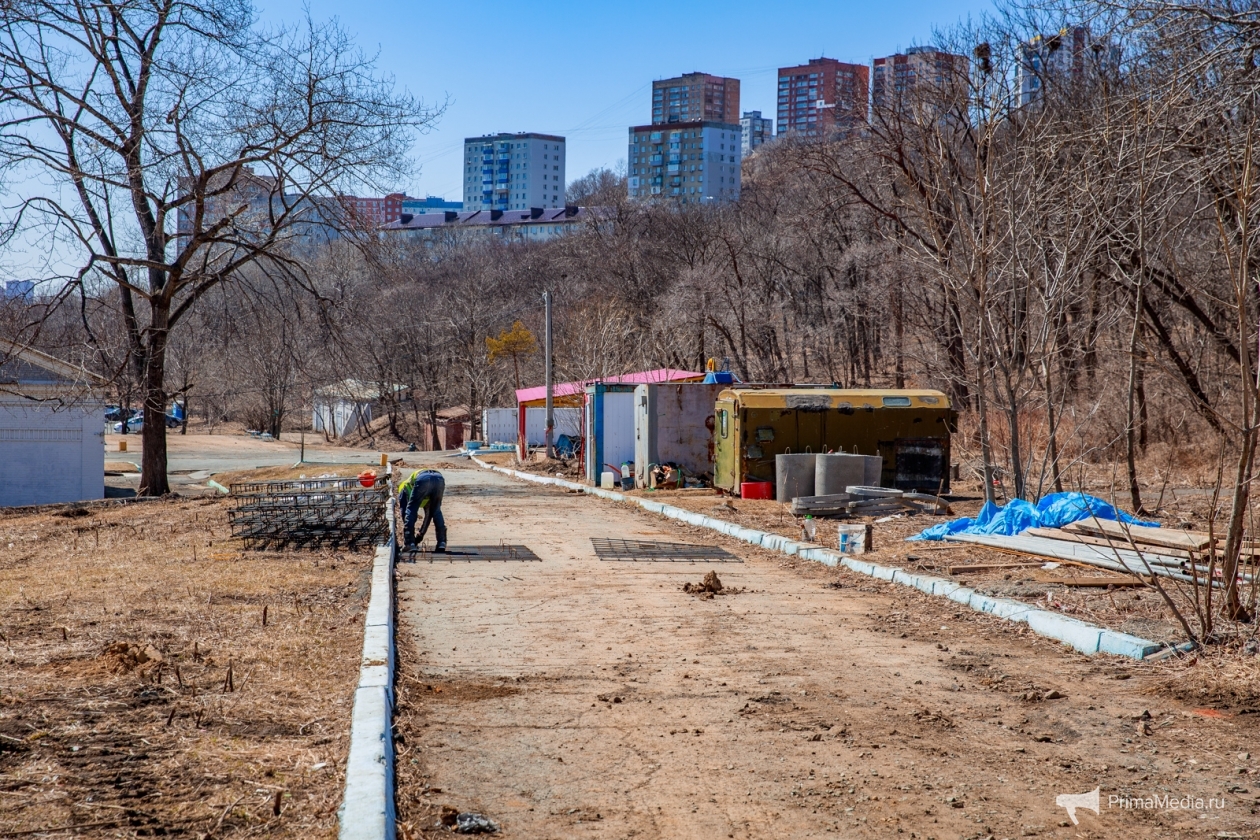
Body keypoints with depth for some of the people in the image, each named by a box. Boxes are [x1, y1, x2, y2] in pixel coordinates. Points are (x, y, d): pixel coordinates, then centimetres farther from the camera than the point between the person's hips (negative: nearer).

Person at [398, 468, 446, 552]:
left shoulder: (404, 487, 36)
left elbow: (404, 511, 28)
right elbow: (428, 513, 49)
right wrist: (421, 534, 52)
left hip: (423, 480, -5)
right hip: (439, 479, 5)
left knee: (411, 510, 12)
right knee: (436, 512, 25)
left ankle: (410, 544, 4)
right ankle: (442, 542, 17)